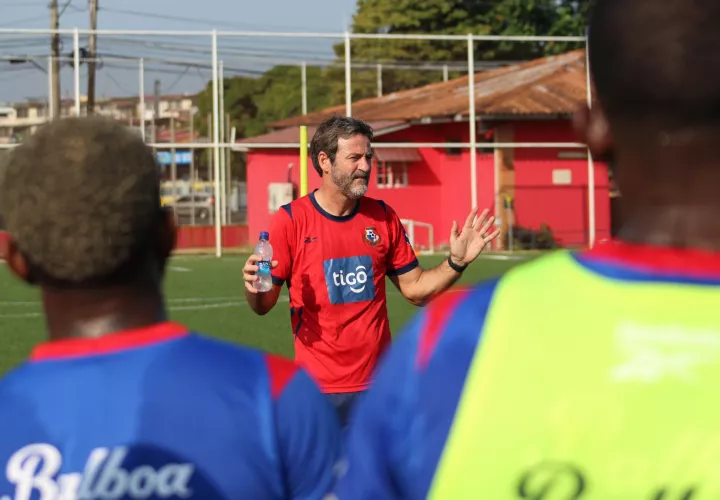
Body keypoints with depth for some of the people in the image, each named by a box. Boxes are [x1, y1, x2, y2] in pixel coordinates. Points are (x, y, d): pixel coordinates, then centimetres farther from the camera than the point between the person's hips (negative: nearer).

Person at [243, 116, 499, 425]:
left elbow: (415, 289, 11)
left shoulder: (383, 217, 7)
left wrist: (456, 263, -4)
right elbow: (263, 305, -3)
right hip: (319, 389, -4)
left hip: (379, 385, 4)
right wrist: (254, 287, -25)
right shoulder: (291, 220, -6)